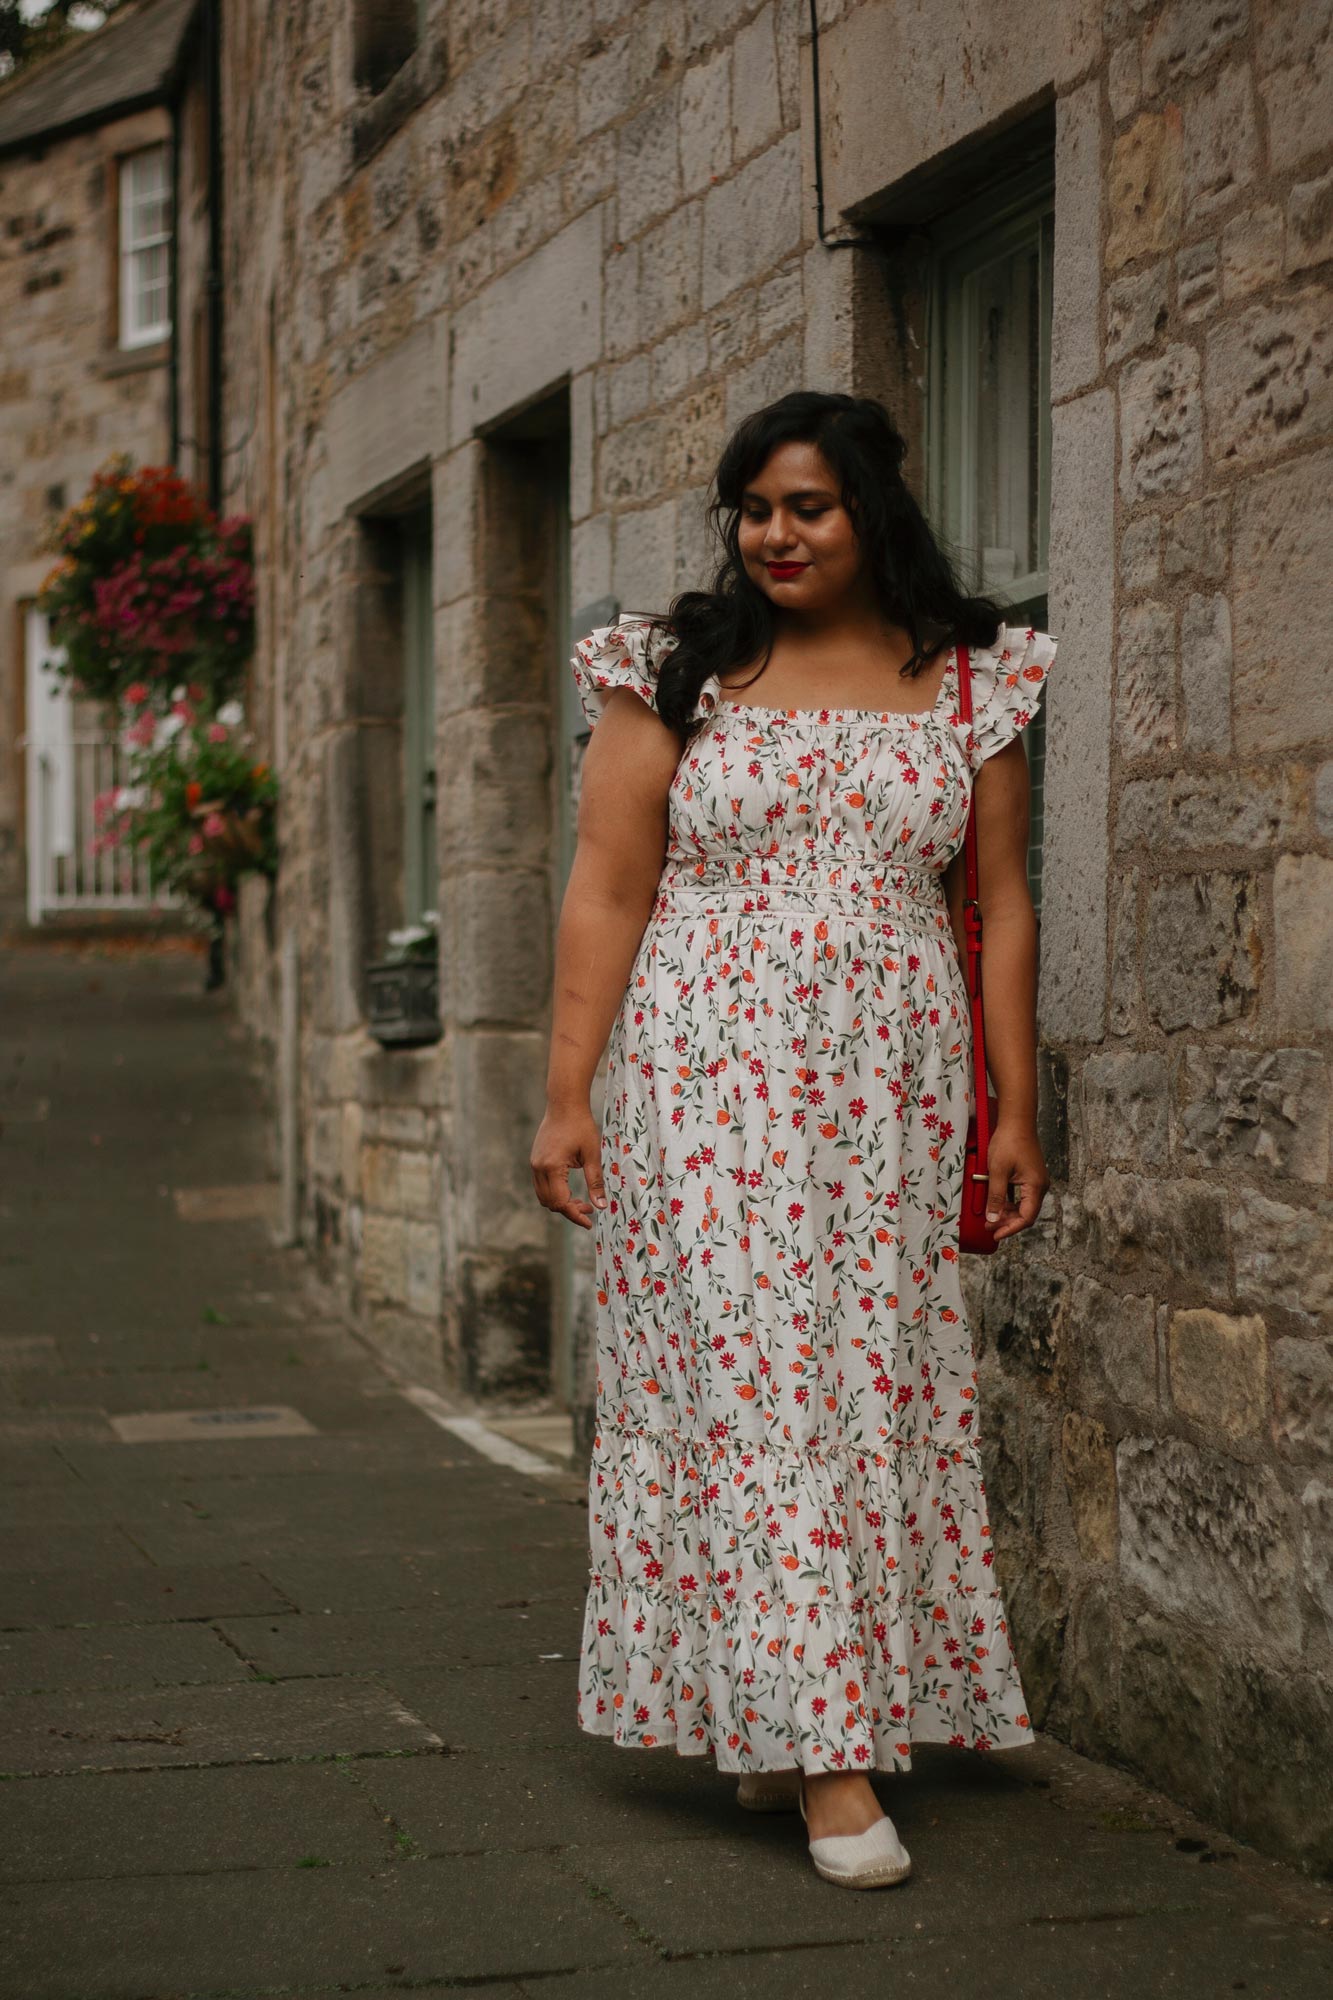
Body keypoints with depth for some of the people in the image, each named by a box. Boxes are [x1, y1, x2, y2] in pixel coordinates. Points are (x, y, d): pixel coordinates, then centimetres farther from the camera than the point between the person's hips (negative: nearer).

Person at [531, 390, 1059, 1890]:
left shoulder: (968, 683, 9)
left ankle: (781, 1719, 16)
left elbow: (998, 907, 10)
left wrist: (1014, 1113, 6)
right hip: (712, 1076, -2)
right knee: (746, 1373, -8)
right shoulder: (677, 671, 4)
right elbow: (606, 893, 2)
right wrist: (568, 1095, -5)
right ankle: (824, 1749, -4)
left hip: (892, 1088, 2)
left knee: (875, 1381, 2)